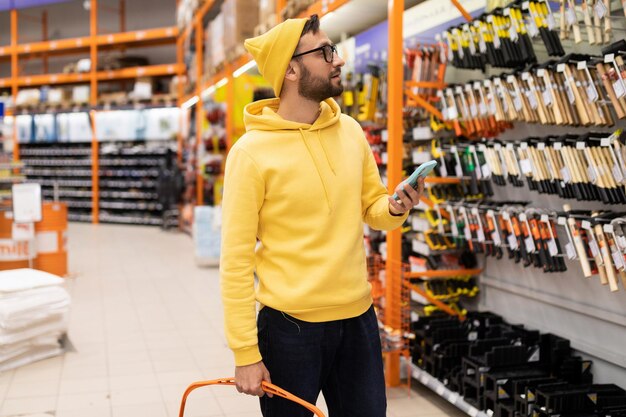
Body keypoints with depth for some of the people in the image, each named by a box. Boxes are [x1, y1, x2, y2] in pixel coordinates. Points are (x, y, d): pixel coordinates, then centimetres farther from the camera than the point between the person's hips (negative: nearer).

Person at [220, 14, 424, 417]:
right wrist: (245, 353, -15)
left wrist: (395, 208, -9)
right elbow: (237, 259, -13)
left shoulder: (351, 131, 2)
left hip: (359, 319, 5)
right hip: (290, 327, -5)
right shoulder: (252, 151, -14)